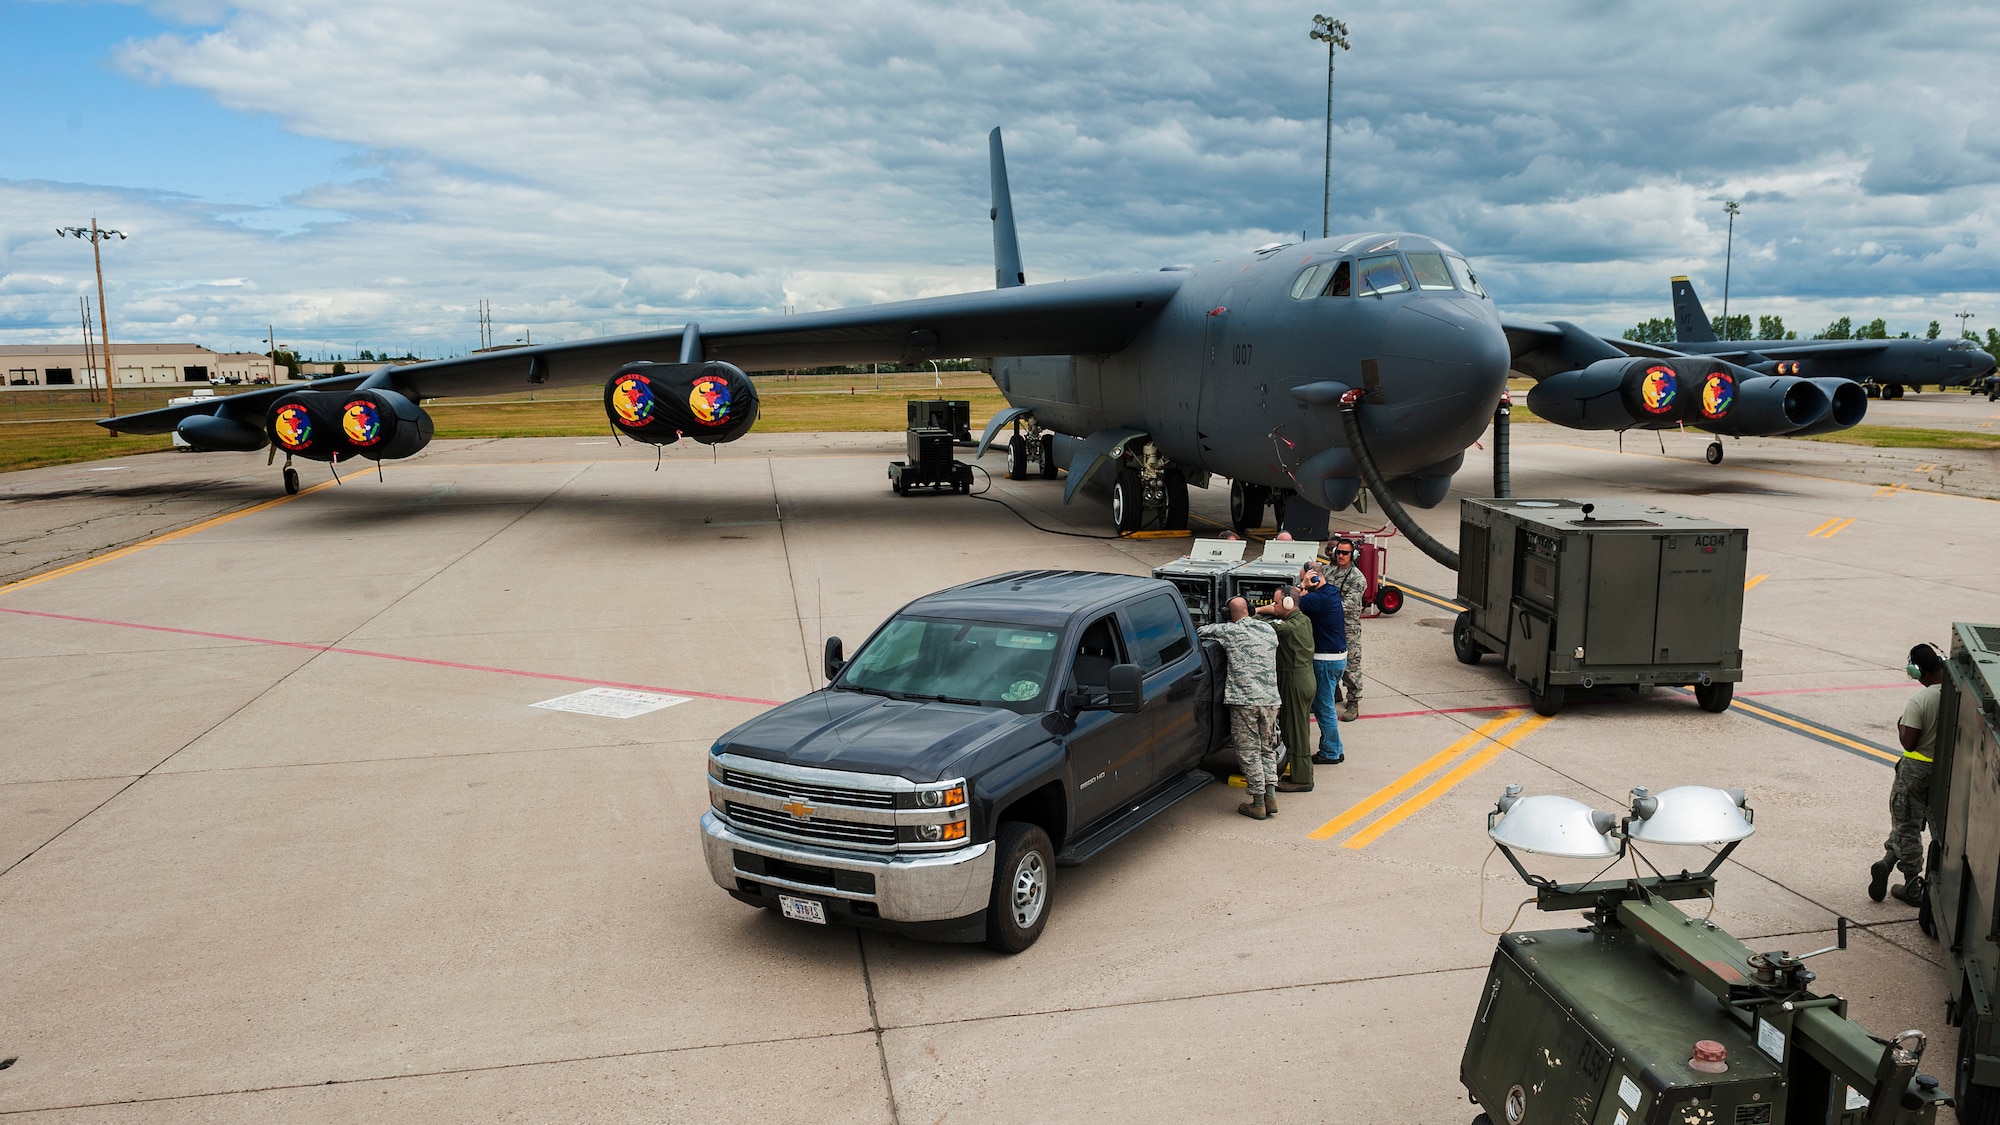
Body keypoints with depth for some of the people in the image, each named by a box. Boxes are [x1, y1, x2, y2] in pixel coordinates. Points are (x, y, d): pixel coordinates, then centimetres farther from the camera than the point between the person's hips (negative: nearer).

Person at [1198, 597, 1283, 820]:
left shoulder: (1229, 631, -3)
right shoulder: (1269, 630, 11)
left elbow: (1201, 631, 6)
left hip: (1244, 700, -5)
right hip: (1270, 699, 5)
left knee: (1249, 752, 2)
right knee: (1267, 749, 17)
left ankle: (1258, 803, 3)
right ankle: (1271, 796, 10)